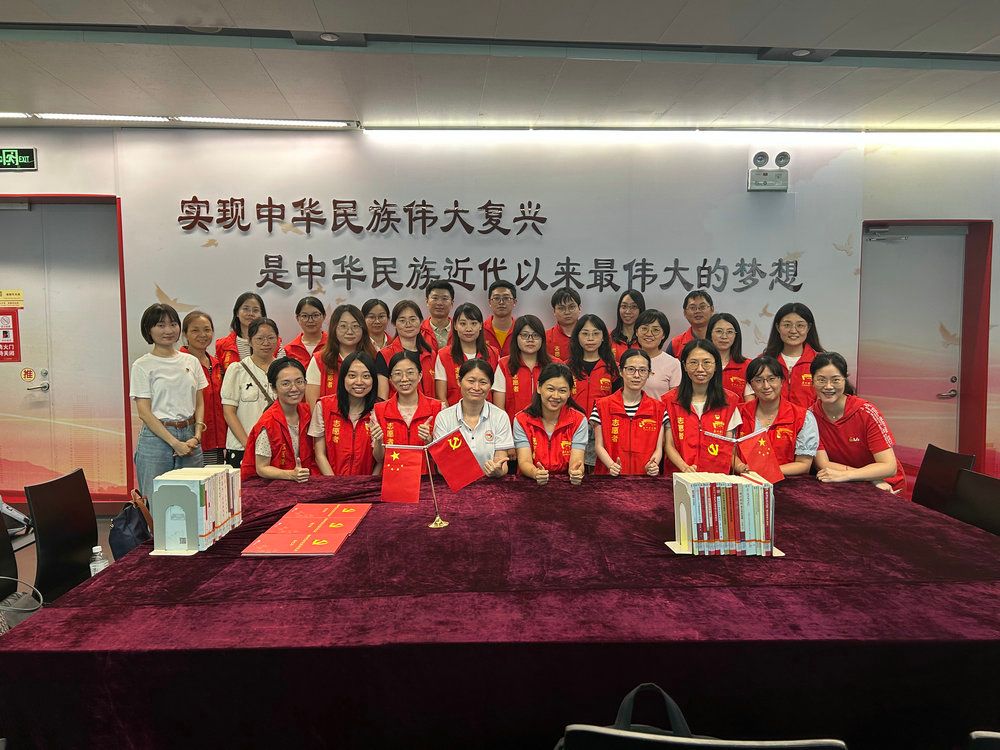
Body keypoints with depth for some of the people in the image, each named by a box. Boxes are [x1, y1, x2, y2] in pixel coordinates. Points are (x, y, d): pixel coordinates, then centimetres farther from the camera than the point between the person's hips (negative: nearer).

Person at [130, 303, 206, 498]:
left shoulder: (191, 361, 10)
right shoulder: (142, 365, -1)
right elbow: (144, 412, -7)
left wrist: (197, 437, -3)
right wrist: (174, 442, -13)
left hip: (190, 438, 4)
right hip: (156, 437, -3)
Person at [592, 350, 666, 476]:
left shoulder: (658, 408, 10)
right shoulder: (602, 406, 4)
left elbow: (658, 448, 8)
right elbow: (599, 445, 2)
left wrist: (653, 465, -12)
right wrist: (611, 465, -14)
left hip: (645, 477, 3)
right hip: (610, 476, -3)